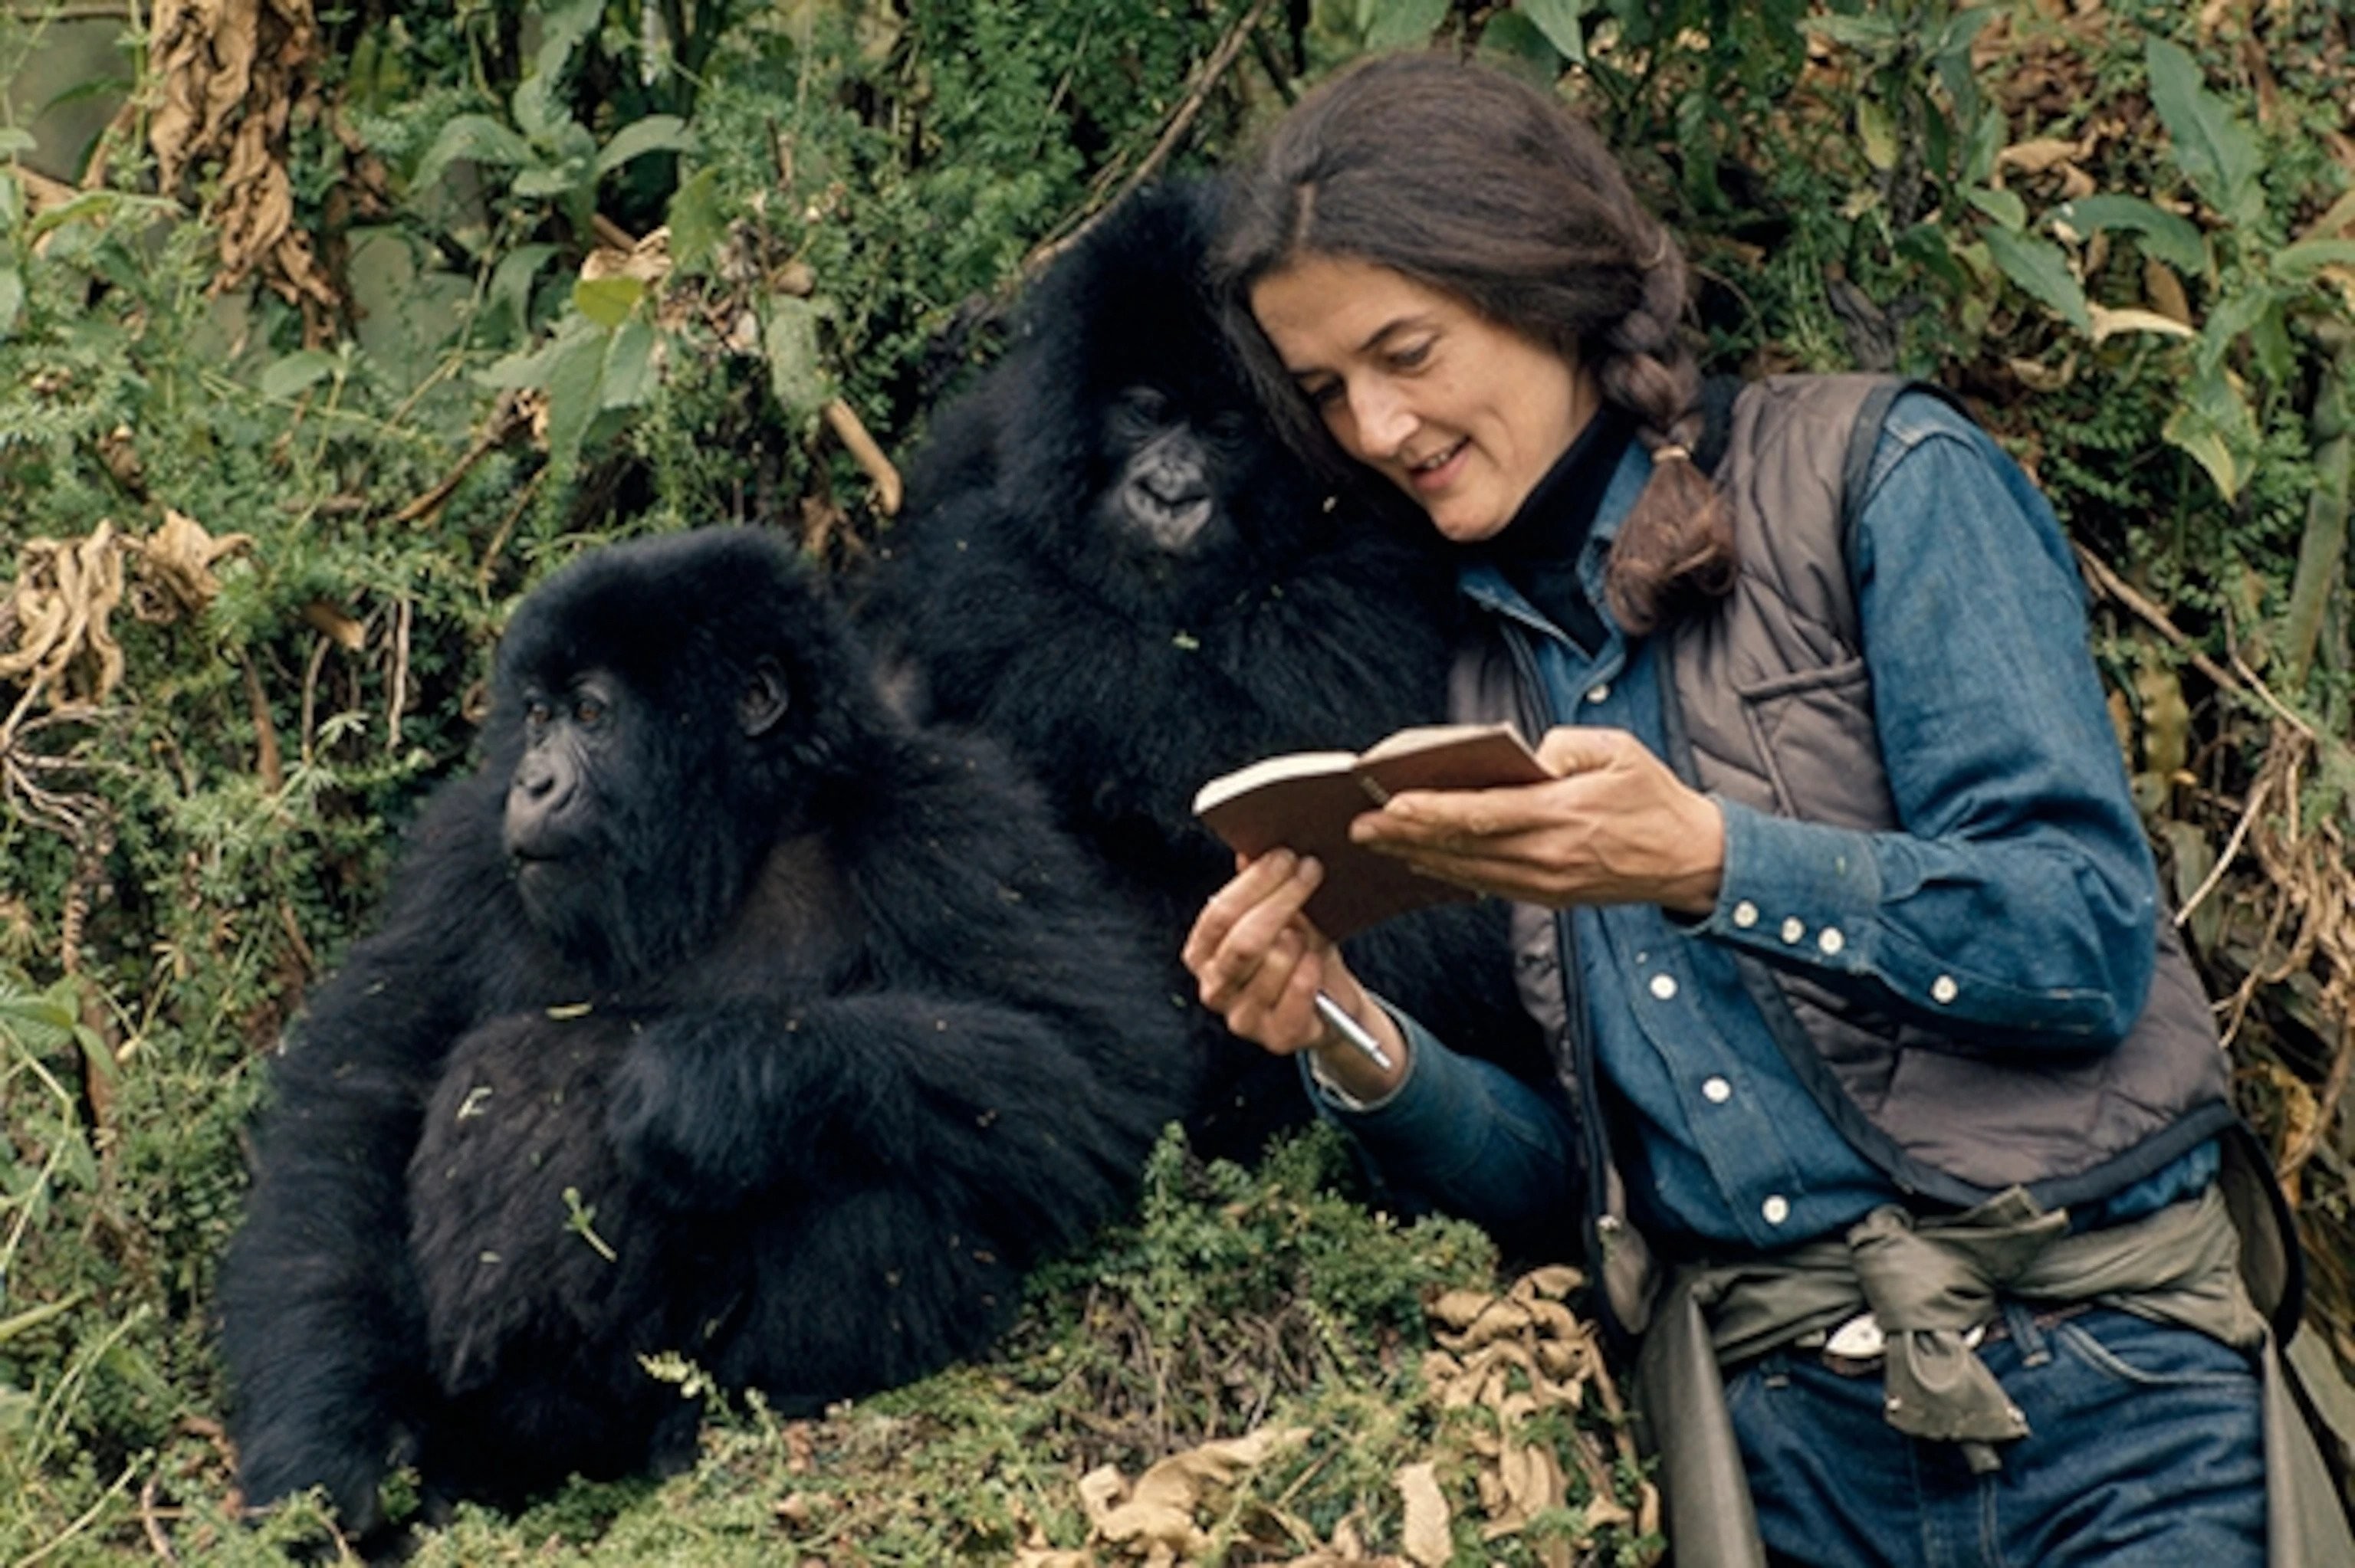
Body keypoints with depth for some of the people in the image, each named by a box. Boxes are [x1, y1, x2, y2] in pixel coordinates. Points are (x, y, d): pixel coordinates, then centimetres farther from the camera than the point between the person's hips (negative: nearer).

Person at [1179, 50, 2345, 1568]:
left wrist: (1704, 861, -20)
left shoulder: (1870, 473, 1)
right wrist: (1364, 1053, -5)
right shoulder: (1484, 669, 15)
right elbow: (1580, 1169, 13)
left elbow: (2091, 940, -8)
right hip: (1784, 1433, 4)